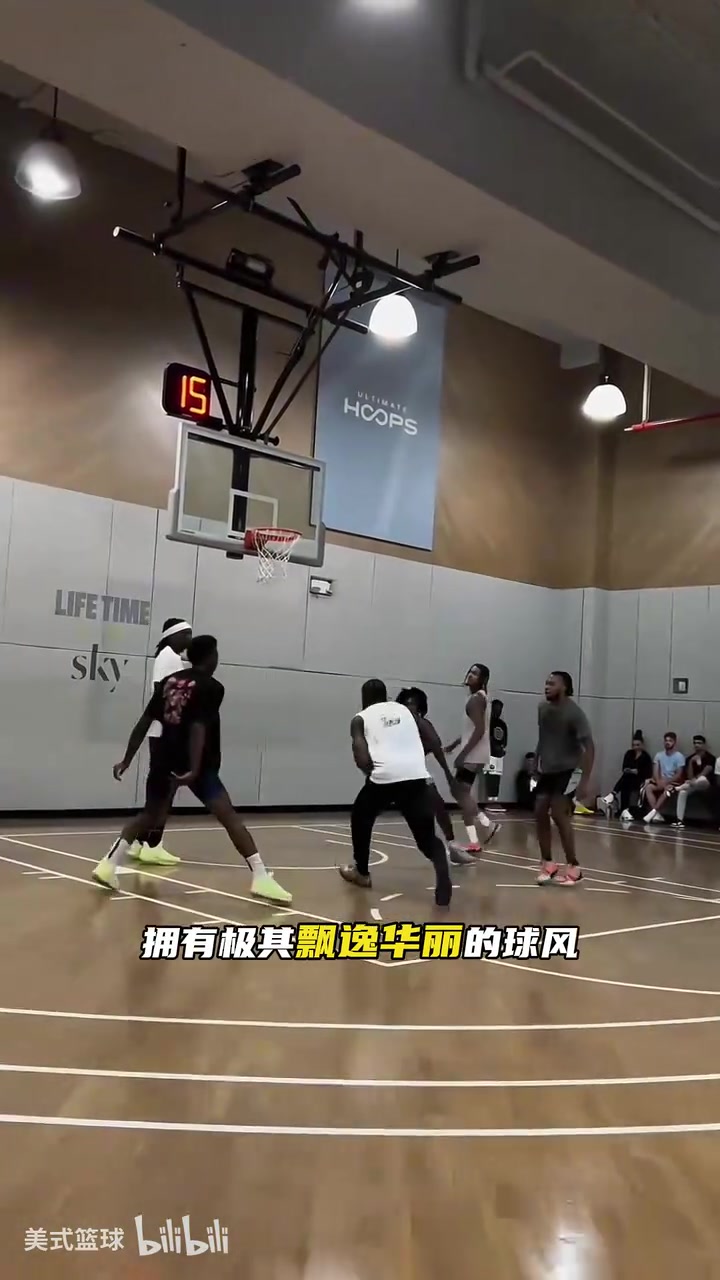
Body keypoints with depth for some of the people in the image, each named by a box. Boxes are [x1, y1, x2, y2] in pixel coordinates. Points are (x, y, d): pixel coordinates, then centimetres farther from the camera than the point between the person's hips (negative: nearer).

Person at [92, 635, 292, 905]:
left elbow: (144, 722, 11)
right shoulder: (211, 687, -5)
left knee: (149, 815, 23)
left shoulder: (169, 681, 12)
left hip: (164, 759, 6)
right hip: (197, 764, -6)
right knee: (229, 817, -9)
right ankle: (261, 877, -17)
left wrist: (127, 760, 15)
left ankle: (108, 865, 18)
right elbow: (198, 728, -20)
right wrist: (195, 769, -27)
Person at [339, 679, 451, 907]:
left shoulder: (360, 718, 15)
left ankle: (361, 873, 36)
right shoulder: (405, 710, 27)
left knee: (361, 818, 27)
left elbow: (361, 758, 2)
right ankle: (443, 877, -20)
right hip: (416, 776, 2)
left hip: (385, 775, -2)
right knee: (427, 836, 7)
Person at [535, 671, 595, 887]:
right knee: (540, 814, 0)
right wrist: (537, 764, 16)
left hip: (568, 770, -7)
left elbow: (589, 747, -23)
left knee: (559, 814, -14)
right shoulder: (543, 708, 1)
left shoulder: (574, 713, -20)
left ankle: (573, 867, -3)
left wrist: (585, 780, -28)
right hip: (547, 770, 7)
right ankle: (547, 864, 13)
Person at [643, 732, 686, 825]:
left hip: (674, 782, -4)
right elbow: (655, 772, -1)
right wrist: (659, 782, -20)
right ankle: (657, 814, -31)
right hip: (661, 781, 4)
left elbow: (679, 775, -12)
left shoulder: (679, 756, -7)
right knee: (648, 787, -25)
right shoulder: (659, 755, 6)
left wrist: (666, 782, -21)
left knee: (667, 790, -37)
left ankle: (652, 813, -36)